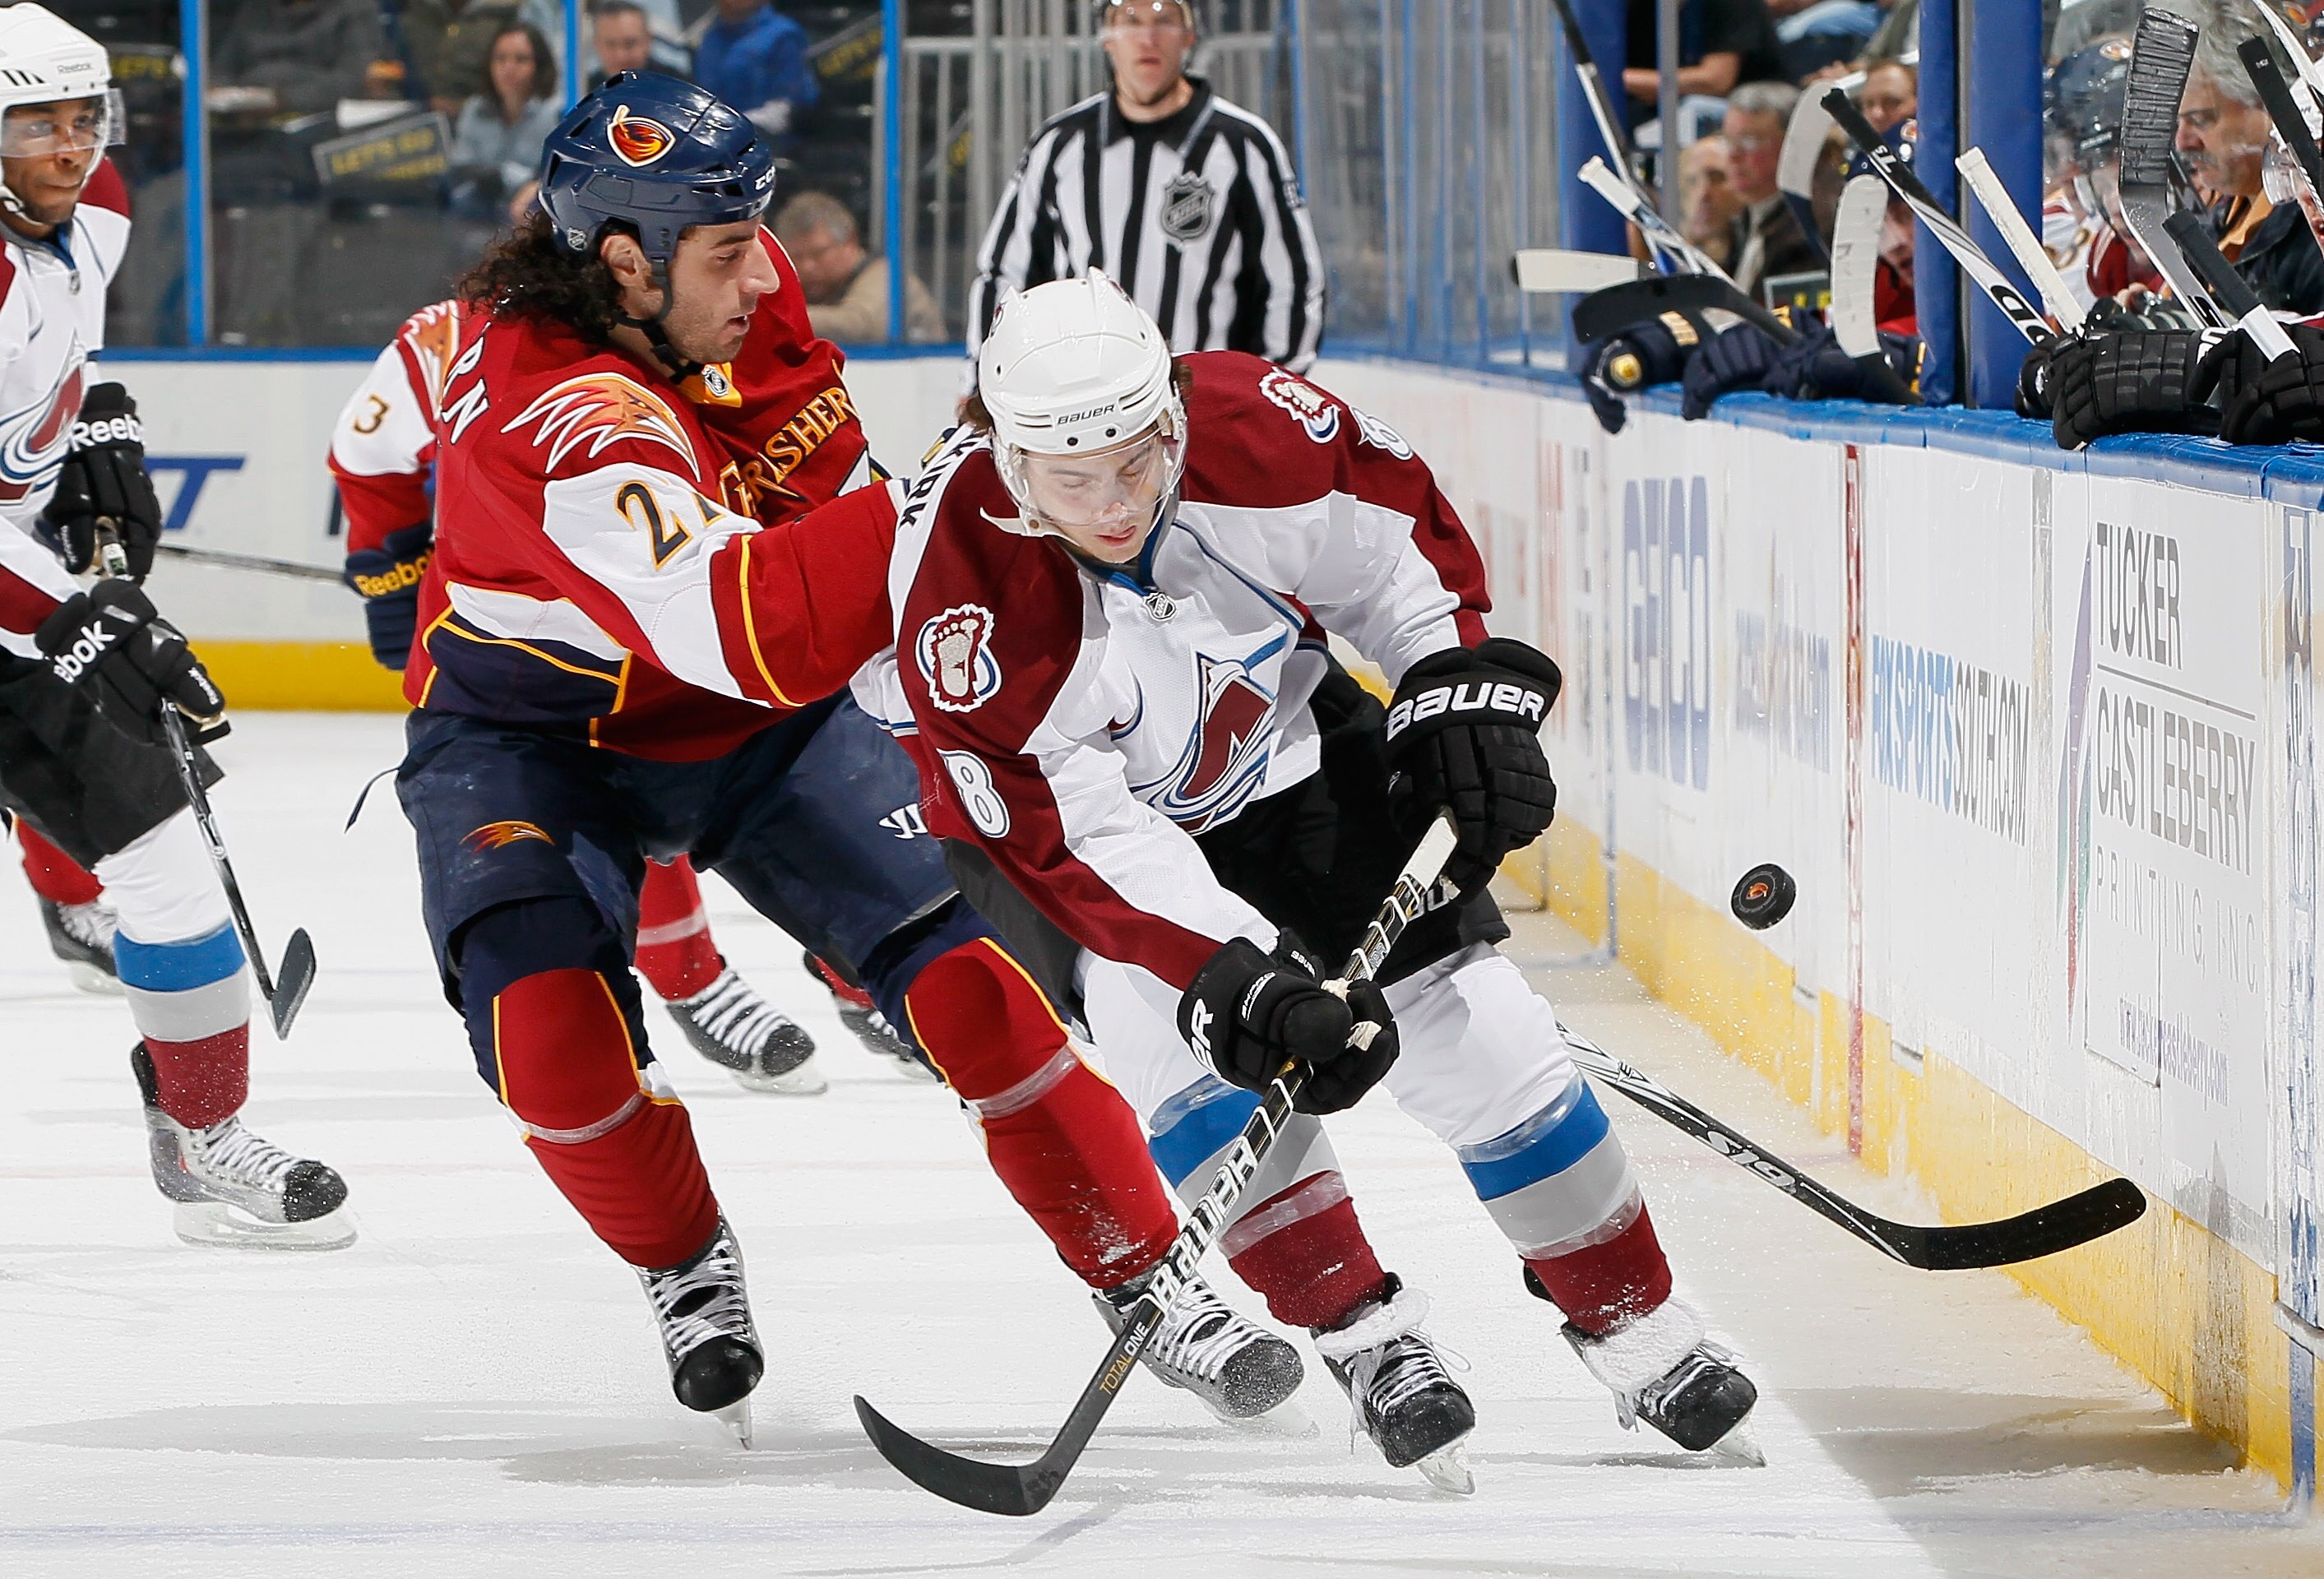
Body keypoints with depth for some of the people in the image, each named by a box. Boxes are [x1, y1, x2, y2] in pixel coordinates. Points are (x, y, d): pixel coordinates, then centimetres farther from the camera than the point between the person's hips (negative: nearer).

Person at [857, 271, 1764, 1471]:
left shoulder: (1251, 427, -29)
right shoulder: (961, 588, -37)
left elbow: (1403, 529, -7)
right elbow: (1075, 845, -35)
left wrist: (1462, 688, -14)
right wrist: (1242, 984, -42)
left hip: (1280, 743, 3)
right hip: (1048, 802, -3)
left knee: (1470, 1023, -4)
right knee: (1177, 1032, -27)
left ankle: (1634, 1324, 13)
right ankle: (1360, 1329, -10)